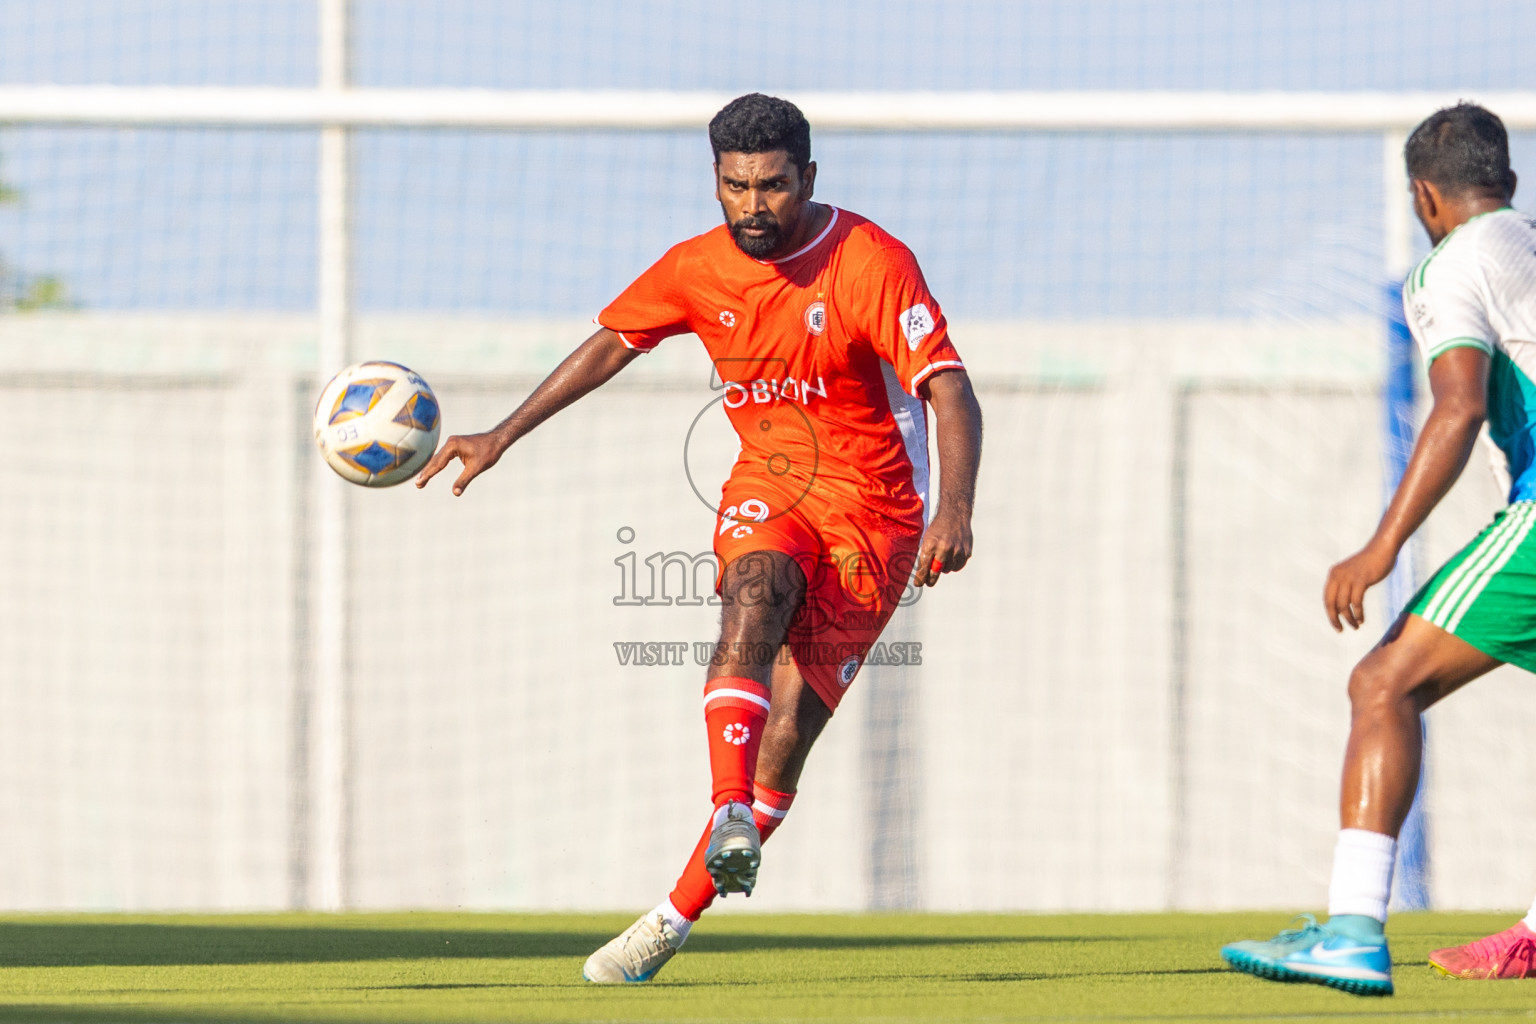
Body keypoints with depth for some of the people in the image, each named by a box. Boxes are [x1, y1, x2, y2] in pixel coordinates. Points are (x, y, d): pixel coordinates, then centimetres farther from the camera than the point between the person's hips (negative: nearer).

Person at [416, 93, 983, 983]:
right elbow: (611, 345, 14)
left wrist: (955, 509, -35)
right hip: (766, 491, 3)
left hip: (872, 510, -3)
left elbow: (951, 392, -20)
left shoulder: (871, 264, -15)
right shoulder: (700, 268, 0)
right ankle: (731, 817, -47)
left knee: (792, 719, -11)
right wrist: (503, 437, 13)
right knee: (755, 594, -33)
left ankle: (678, 915, -2)